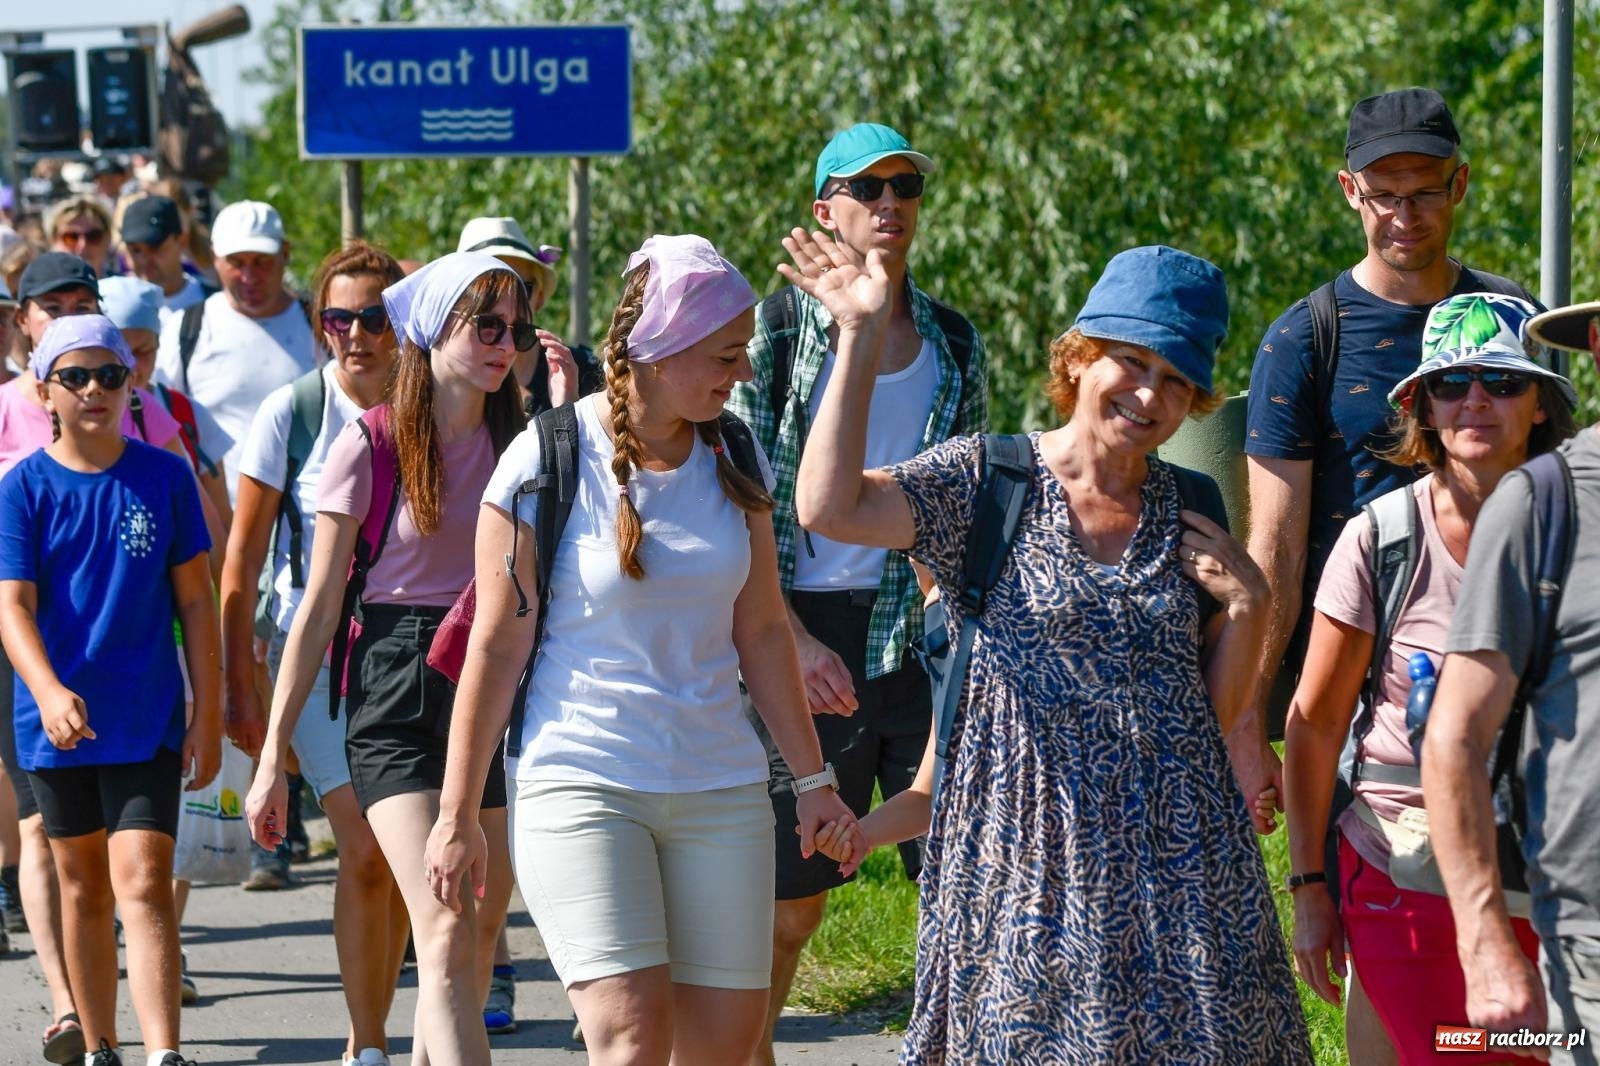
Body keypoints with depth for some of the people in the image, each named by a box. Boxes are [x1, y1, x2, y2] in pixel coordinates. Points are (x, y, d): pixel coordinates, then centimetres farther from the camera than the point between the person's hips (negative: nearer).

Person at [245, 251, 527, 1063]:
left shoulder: (518, 438, 8)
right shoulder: (372, 443, -5)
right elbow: (319, 606, -3)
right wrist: (271, 758, -4)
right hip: (397, 690, -5)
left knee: (479, 933, 8)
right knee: (445, 935, -17)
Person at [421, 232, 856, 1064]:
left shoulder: (732, 459, 7)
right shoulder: (547, 460, -8)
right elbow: (496, 649, -5)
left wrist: (812, 778, 15)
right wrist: (457, 817, -4)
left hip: (720, 786, 5)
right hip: (580, 783, -5)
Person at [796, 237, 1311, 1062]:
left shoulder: (1190, 514, 9)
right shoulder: (988, 480, -2)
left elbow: (1215, 711, 13)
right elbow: (829, 508, -20)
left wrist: (1249, 607, -4)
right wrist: (862, 336, -17)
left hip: (1175, 852, 4)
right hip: (1028, 843, -4)